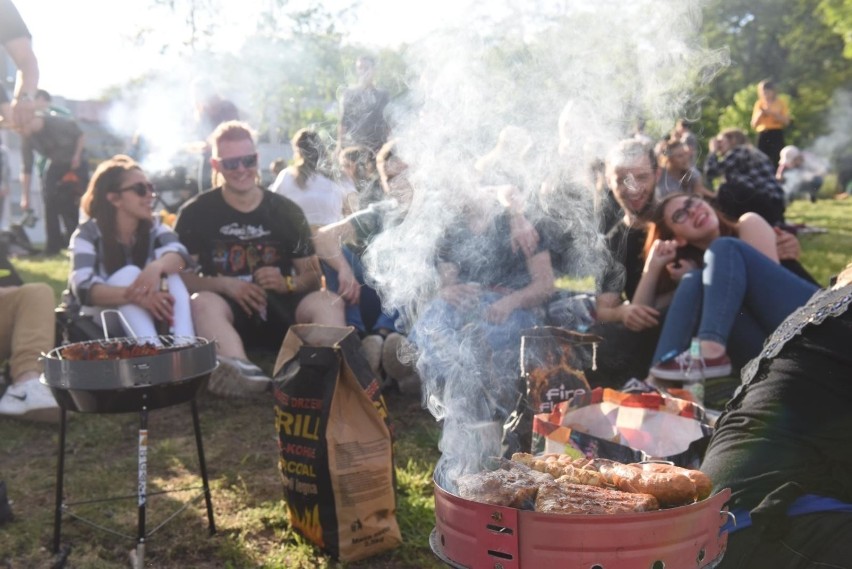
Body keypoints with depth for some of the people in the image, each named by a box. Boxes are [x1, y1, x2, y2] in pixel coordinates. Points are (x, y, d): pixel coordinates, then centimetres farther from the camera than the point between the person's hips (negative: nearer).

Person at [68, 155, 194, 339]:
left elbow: (179, 254, -22)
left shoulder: (154, 226, 0)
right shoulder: (88, 234, -11)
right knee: (130, 273, -28)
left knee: (171, 274, -22)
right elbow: (83, 287, -29)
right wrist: (133, 295, -47)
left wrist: (157, 266, -47)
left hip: (150, 317, 3)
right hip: (99, 323, -3)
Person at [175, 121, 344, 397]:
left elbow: (313, 275, 11)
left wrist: (288, 283, -11)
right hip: (229, 313, -1)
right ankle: (244, 371, -62)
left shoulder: (286, 211, 11)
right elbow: (179, 274, 0)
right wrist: (225, 284, -16)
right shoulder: (195, 213, 6)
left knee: (328, 301, -27)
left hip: (281, 312, 2)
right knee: (203, 303, -35)